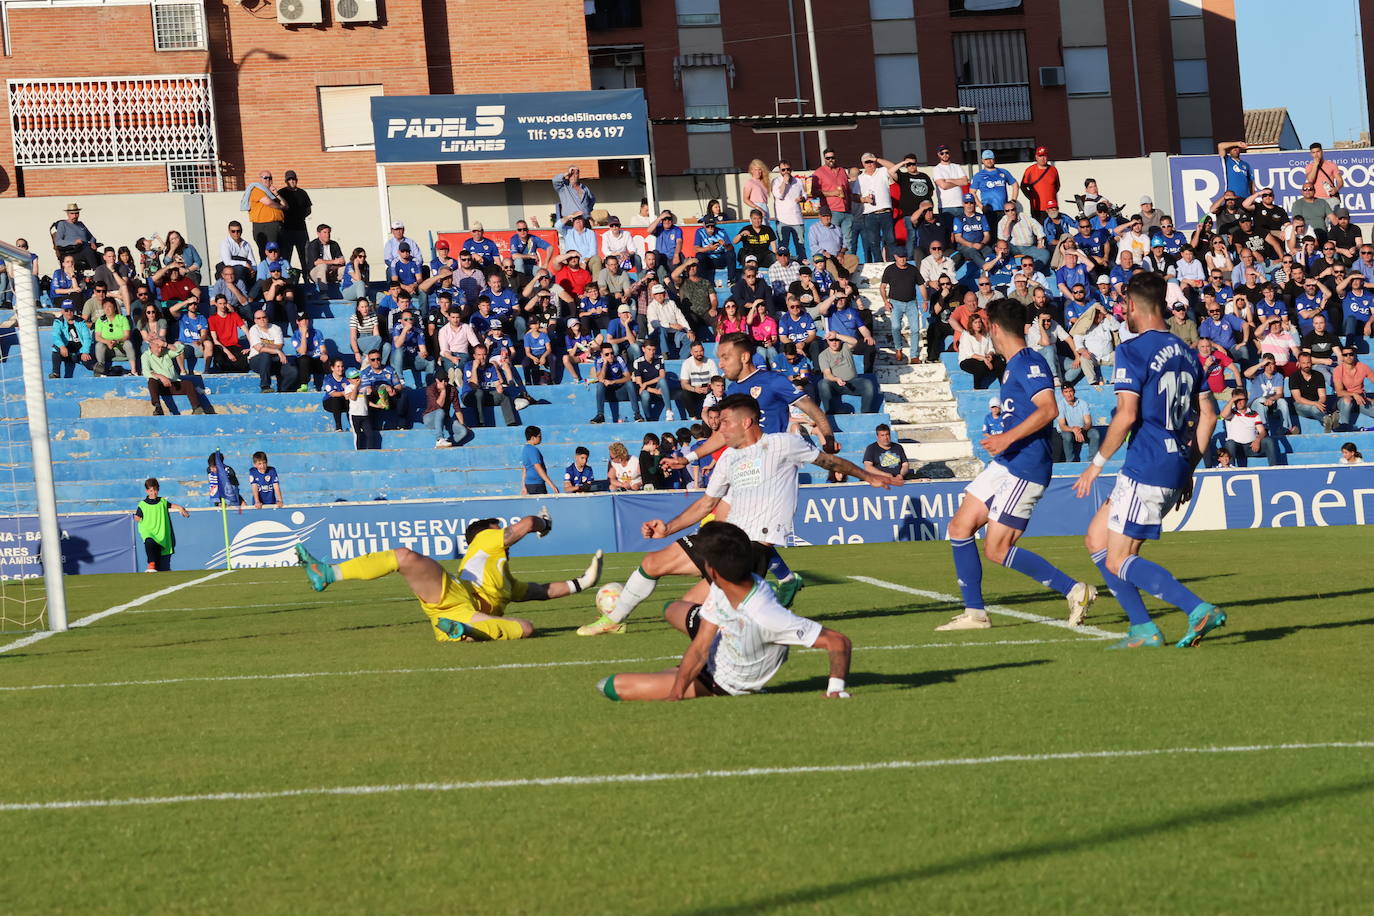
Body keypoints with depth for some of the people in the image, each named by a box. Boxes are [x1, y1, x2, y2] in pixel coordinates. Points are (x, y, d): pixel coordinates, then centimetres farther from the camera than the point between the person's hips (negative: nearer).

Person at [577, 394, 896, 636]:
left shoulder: (781, 444, -5)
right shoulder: (729, 457, 16)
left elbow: (827, 460, 8)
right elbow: (707, 503, 23)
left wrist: (869, 476, 15)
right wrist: (667, 528, 13)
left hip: (757, 545, -8)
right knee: (652, 563, 6)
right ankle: (614, 619, 25)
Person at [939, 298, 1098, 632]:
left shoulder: (1030, 364, -15)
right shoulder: (1014, 366, 17)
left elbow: (1048, 409, -28)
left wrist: (1008, 438, -33)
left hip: (1025, 468, -10)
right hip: (1004, 465, 10)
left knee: (996, 549, -11)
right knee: (960, 526, 6)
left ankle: (1075, 591, -5)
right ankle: (974, 612, 10)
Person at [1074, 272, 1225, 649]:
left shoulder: (1133, 350, -9)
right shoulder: (1185, 351, 15)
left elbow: (1126, 415, -17)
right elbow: (1208, 416, 15)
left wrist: (1098, 463, -7)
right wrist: (1188, 469, 21)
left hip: (1146, 469, -9)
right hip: (1177, 468, 9)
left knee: (1119, 561, -5)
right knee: (1097, 539, 17)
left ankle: (1200, 610, -18)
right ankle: (1143, 628, 10)